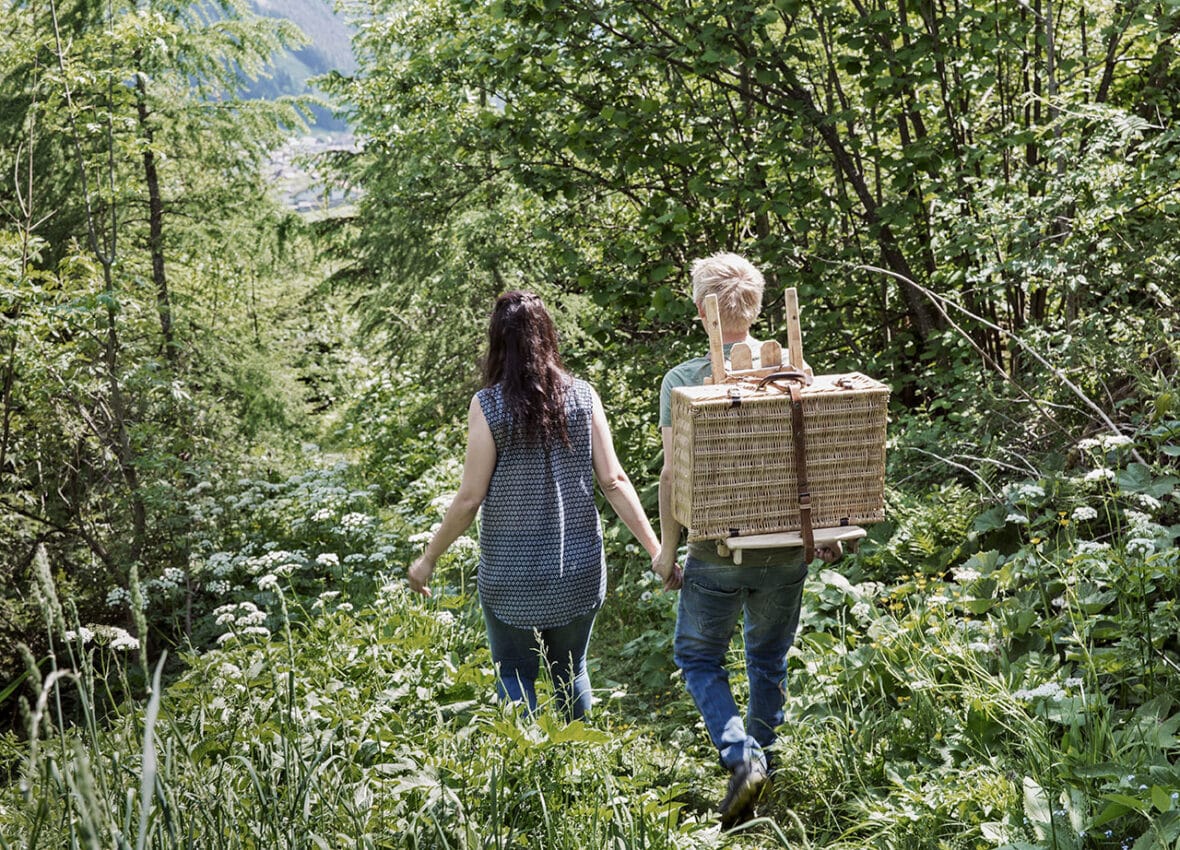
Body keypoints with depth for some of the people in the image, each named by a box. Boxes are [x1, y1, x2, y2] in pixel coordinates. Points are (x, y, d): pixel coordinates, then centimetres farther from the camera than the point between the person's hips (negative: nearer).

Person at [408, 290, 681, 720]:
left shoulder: (487, 405, -11)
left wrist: (428, 559, 2)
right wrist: (657, 550, 0)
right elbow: (613, 481, -5)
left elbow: (470, 498, -10)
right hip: (579, 570, 3)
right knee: (571, 674, 19)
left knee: (515, 680, 11)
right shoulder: (582, 395, -3)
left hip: (511, 578, -3)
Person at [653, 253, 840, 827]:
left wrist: (667, 547, 1)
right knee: (769, 657, 22)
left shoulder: (682, 380, -12)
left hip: (717, 552, -3)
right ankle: (762, 754, 34)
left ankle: (740, 755, -4)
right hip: (786, 546, 3)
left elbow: (673, 473, -11)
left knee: (698, 656, 15)